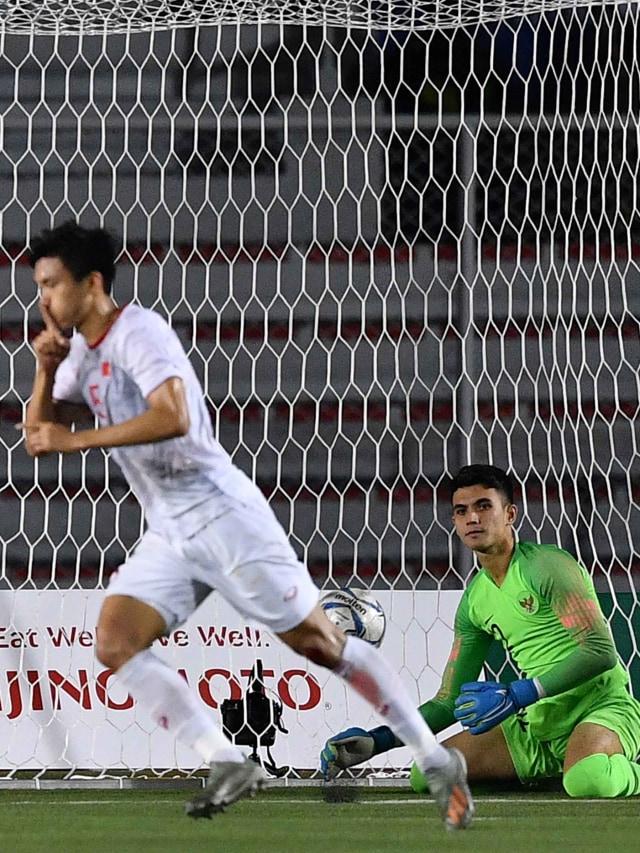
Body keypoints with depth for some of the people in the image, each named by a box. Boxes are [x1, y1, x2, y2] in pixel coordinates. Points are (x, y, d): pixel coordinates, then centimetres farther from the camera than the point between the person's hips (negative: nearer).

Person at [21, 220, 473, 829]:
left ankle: (437, 761, 7)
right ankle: (229, 765, -11)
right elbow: (38, 435, 15)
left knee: (322, 646, -3)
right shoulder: (82, 353, 12)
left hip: (222, 515, -8)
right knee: (115, 645, -11)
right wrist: (45, 372, -3)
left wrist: (78, 439, -27)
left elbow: (174, 417, -30)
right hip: (168, 534, 8)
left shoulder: (137, 332, -15)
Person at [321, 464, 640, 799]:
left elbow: (601, 651, -19)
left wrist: (516, 695, -23)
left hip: (601, 705, -8)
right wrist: (376, 741, 2)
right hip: (538, 721, 8)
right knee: (426, 775, -6)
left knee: (587, 781, -41)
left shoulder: (546, 564, -10)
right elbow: (449, 702, 15)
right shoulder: (474, 600, 11)